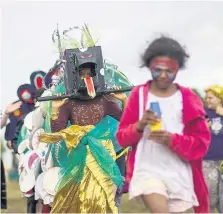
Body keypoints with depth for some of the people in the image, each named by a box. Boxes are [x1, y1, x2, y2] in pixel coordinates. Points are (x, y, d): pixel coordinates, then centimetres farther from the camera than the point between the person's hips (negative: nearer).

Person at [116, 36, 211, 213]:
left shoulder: (189, 99, 4)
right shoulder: (138, 94, 5)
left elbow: (201, 143, 2)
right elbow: (122, 137, 7)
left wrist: (173, 140, -17)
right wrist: (139, 125, -15)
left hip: (180, 176, 2)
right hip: (147, 170, -2)